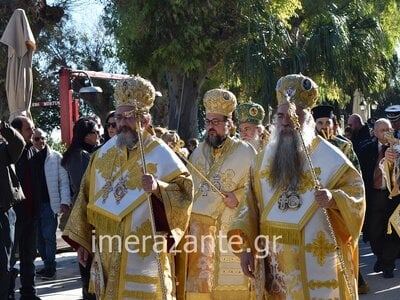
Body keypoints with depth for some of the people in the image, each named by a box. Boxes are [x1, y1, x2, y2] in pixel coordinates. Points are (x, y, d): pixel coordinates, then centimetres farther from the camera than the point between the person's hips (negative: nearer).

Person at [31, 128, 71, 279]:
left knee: (49, 236, -4)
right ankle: (47, 264, 19)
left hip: (49, 203, -3)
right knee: (39, 237, 9)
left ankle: (50, 267, 3)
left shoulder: (55, 157, 0)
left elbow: (64, 181, -1)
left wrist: (65, 201, -10)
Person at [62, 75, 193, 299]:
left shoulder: (161, 155, -6)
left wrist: (158, 188, -29)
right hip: (107, 253, 5)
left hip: (144, 254, -5)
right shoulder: (105, 153, 8)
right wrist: (82, 240, 11)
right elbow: (88, 197, 12)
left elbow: (185, 192, -11)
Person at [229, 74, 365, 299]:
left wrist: (334, 199, -26)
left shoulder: (329, 157, -4)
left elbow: (356, 190, -6)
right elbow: (251, 205, 8)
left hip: (315, 261, -4)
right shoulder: (266, 157, 8)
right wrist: (245, 246, 0)